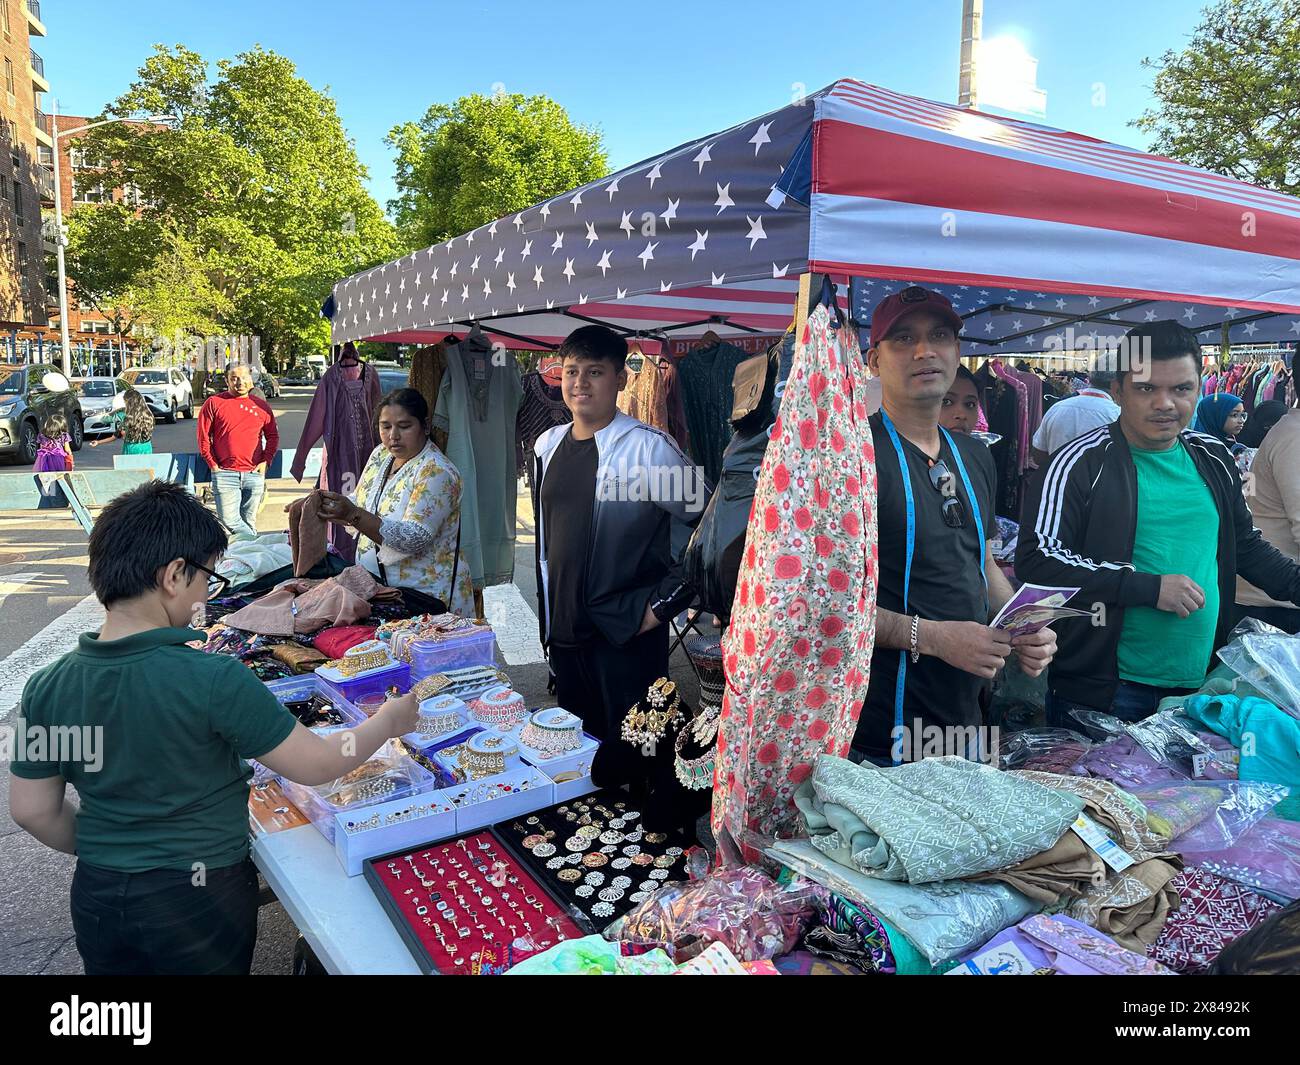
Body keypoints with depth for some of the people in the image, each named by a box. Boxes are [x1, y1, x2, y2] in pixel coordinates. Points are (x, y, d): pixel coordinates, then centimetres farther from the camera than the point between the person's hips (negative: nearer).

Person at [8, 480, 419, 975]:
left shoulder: (46, 688, -11)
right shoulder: (213, 680, -27)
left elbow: (32, 810, 0)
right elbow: (315, 765, -19)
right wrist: (388, 721, -3)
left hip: (96, 898, 5)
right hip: (201, 899, -4)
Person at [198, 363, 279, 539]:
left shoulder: (261, 405, 10)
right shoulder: (213, 403, 3)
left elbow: (272, 436, 16)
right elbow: (203, 437, 4)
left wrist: (265, 461, 4)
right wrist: (213, 464, -1)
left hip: (254, 474, 2)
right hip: (225, 473, -2)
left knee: (249, 522, 9)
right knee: (229, 520, -11)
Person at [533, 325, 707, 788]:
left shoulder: (648, 447, -13)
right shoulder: (548, 445, 8)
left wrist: (664, 602, -11)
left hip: (628, 635, -6)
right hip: (563, 629, 6)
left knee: (626, 764, 3)